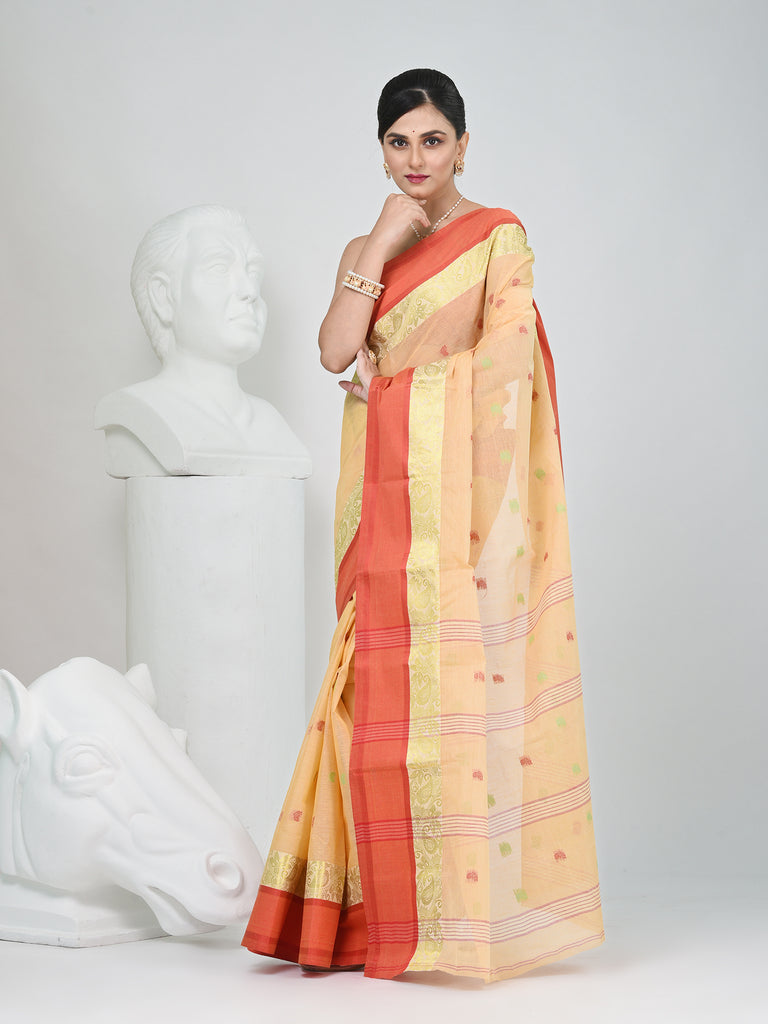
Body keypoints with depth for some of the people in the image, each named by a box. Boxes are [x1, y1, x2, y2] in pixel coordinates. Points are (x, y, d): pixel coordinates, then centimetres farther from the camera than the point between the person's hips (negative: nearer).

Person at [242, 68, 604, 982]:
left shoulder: (498, 238, 1)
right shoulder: (366, 250, 17)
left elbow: (504, 366, -6)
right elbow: (335, 350, 0)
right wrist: (382, 243, -5)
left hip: (457, 478, -5)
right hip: (384, 487, 5)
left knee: (462, 677, -6)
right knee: (387, 684, 4)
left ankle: (471, 902, 2)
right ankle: (390, 904, 12)